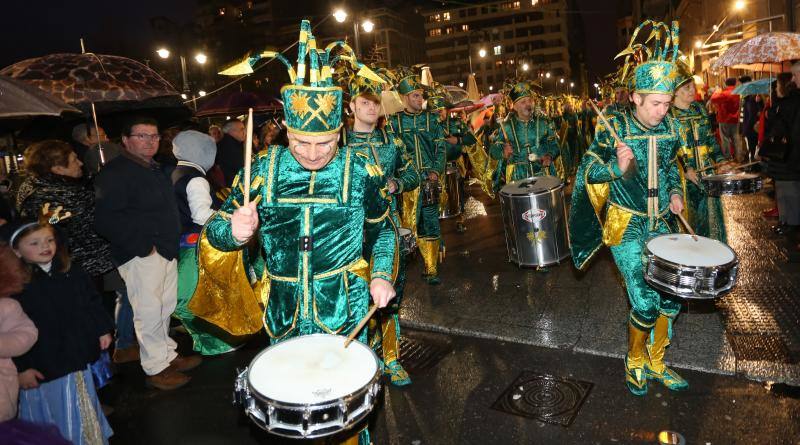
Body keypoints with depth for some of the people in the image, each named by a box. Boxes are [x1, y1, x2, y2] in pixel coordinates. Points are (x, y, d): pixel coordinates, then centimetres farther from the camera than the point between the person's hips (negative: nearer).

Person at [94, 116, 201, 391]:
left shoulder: (155, 169, 15)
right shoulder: (115, 173, -15)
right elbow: (105, 220, -23)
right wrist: (142, 246, -21)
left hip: (166, 250, 9)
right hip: (141, 255, -9)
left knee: (166, 308, 18)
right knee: (149, 313, -1)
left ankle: (168, 355, 32)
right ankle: (156, 368, 13)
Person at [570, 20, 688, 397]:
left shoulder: (670, 127, 1)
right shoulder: (614, 128, -14)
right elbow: (588, 172, -11)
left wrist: (675, 193, 2)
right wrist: (617, 166, -29)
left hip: (662, 225, 6)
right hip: (627, 227, -5)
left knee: (672, 297, 8)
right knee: (646, 304, -8)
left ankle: (656, 364, 30)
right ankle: (635, 362, 21)